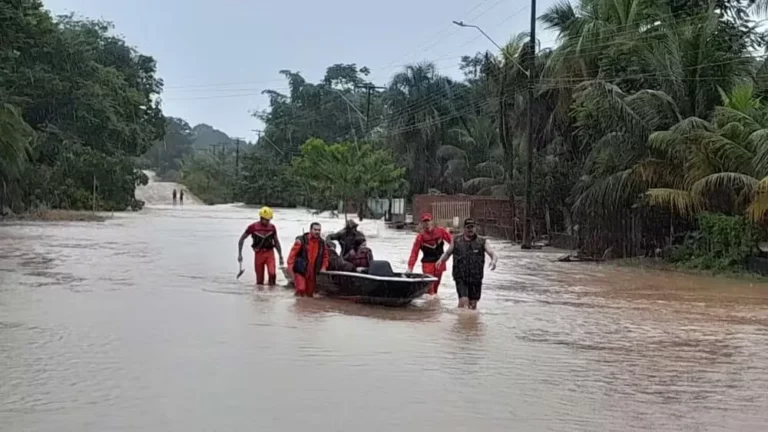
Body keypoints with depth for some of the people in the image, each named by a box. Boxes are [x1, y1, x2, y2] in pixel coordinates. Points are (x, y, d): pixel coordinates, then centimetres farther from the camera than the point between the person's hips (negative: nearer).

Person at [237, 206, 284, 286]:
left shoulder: (272, 227, 4)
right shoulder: (253, 227, -3)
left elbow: (276, 242, 14)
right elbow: (242, 239, 6)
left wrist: (281, 257, 13)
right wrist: (239, 254, 2)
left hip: (270, 253, 0)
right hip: (258, 254, 0)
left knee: (272, 273, -22)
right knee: (259, 279, 3)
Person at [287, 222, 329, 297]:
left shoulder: (322, 243, 7)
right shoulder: (301, 240, -10)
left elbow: (325, 256, 19)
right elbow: (293, 253, -11)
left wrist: (323, 267, 7)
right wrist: (290, 266, -17)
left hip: (312, 272, 5)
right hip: (300, 271, -5)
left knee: (310, 293, 11)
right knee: (301, 289, -20)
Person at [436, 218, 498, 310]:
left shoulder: (482, 242, 4)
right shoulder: (456, 240, 5)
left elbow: (493, 254, -2)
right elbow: (447, 253, 13)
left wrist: (493, 260, -25)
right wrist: (441, 259, -8)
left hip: (476, 278, 2)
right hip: (461, 278, -1)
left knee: (473, 305, 9)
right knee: (464, 301, -18)